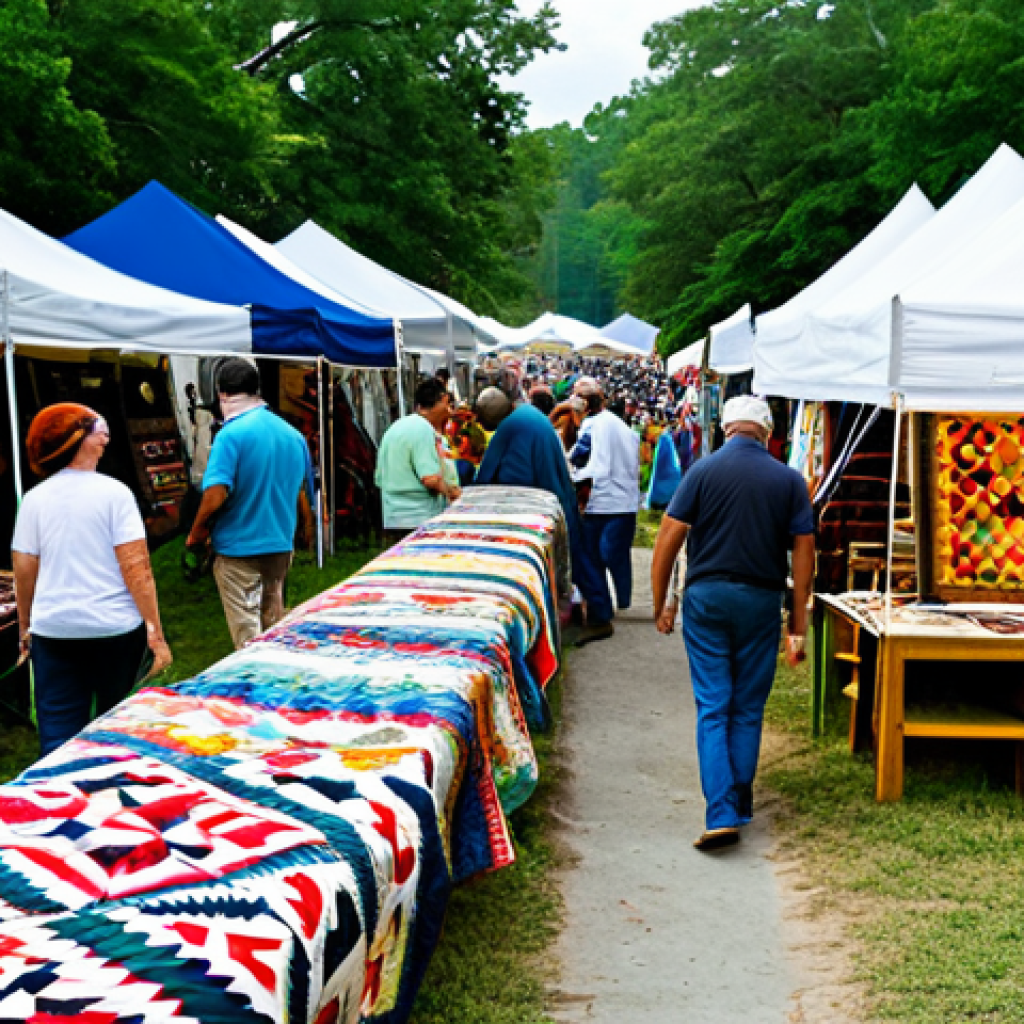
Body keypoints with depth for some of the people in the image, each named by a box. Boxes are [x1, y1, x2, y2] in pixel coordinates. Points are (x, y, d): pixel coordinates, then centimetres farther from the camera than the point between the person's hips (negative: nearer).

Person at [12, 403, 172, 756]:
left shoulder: (34, 499, 2)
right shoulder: (114, 493, -8)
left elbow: (23, 571, 5)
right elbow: (136, 567, -12)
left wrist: (25, 630, 17)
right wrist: (156, 632, -9)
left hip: (53, 631, 2)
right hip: (116, 630, -2)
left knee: (58, 738, 4)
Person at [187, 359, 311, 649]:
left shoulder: (231, 434, -15)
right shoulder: (293, 434, 6)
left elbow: (216, 494, -22)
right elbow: (303, 492, 13)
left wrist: (196, 533, -7)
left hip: (239, 547, -6)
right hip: (281, 545, 6)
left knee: (248, 635, 0)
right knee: (274, 625, 18)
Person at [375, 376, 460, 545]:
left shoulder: (392, 429, 17)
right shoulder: (423, 429, -11)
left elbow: (380, 479, 22)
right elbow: (431, 479, -20)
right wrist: (451, 492, -2)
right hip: (421, 523, -9)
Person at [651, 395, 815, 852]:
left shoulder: (704, 470, -3)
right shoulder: (789, 480, 2)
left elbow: (668, 539, -7)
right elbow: (803, 552, 1)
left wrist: (661, 604, 3)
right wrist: (798, 623, 6)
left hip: (706, 598, -1)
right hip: (761, 603, 1)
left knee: (713, 708, 1)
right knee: (748, 709, 13)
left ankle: (722, 814, -9)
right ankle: (741, 804, 22)